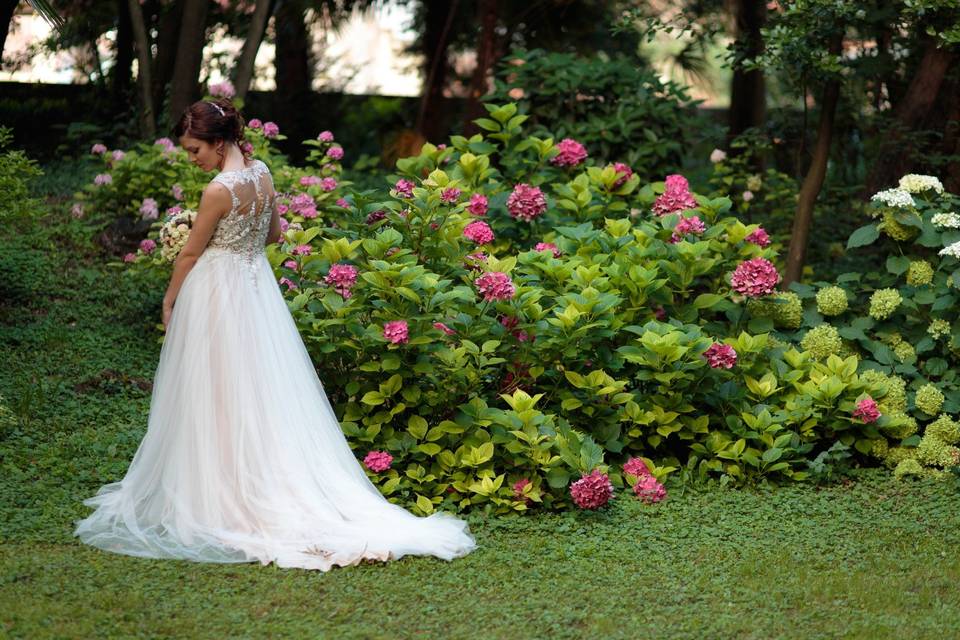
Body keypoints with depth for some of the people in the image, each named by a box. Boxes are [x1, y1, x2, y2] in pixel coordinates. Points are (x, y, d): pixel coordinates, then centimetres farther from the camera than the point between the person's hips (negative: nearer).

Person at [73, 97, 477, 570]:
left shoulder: (219, 189, -21)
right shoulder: (262, 173, 2)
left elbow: (191, 253, -11)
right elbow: (273, 233, 16)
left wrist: (169, 300, 2)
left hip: (217, 294, -8)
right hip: (257, 285, 8)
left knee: (218, 397, 1)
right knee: (264, 395, 12)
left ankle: (215, 495, 9)